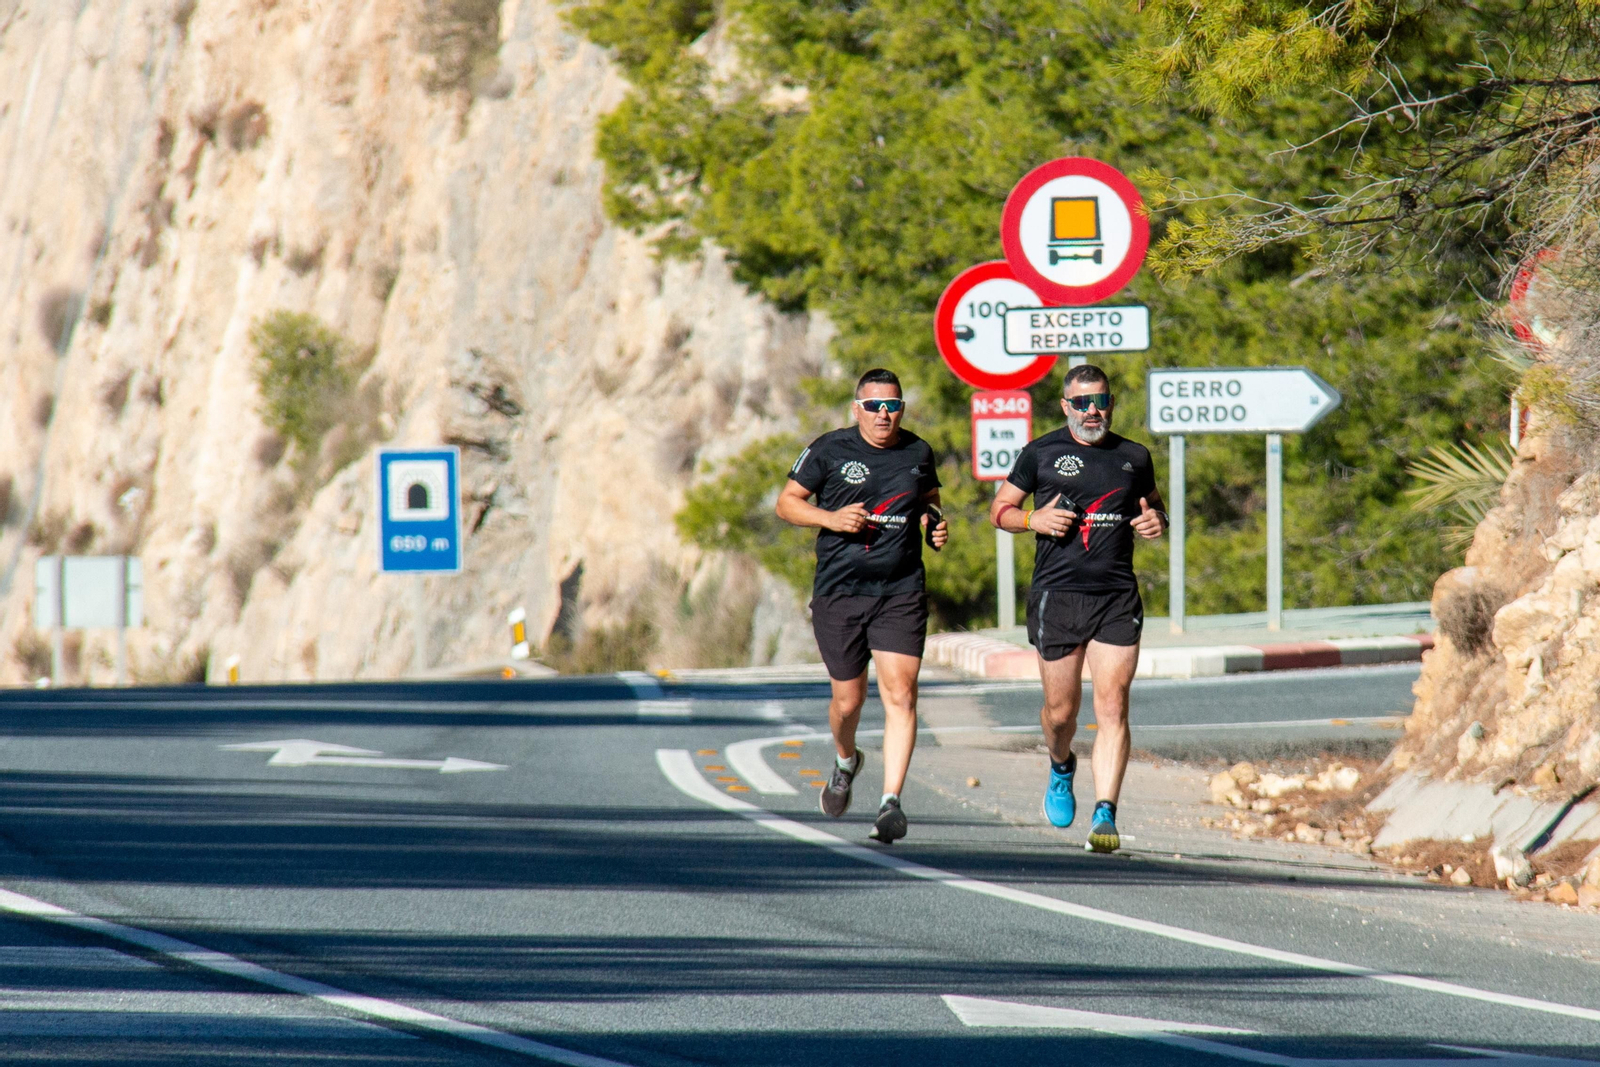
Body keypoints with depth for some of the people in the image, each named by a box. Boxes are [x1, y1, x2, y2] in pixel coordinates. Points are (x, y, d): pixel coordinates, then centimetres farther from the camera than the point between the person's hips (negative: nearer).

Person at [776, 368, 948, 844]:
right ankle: (845, 761, 41)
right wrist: (831, 519, -13)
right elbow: (787, 503, 4)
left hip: (901, 594, 1)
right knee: (848, 699, 7)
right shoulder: (829, 450, -1)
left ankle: (891, 801, -14)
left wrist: (935, 527, 3)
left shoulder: (918, 453, 8)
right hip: (839, 593, -1)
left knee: (900, 693, -13)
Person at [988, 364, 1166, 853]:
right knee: (1061, 710, 5)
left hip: (1118, 597, 1)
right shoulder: (1042, 454, 4)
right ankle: (1061, 767, 39)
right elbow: (1000, 509, 10)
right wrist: (1033, 520, -11)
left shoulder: (1134, 458, 10)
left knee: (1112, 707, -10)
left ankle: (1105, 813, -12)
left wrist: (1156, 521, 1)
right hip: (1058, 594, -1)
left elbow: (1153, 506, 25)